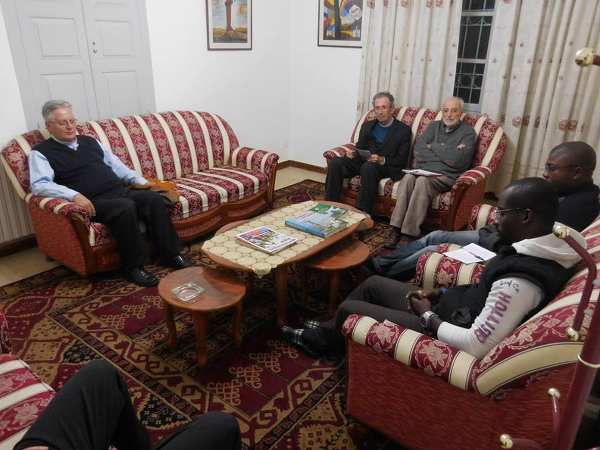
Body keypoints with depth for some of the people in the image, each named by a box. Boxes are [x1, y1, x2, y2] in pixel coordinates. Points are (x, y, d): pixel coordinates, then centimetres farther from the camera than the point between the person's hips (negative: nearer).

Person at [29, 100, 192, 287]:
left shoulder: (90, 142, 23)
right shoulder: (41, 152, 5)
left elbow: (116, 165, 26)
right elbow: (39, 185, -10)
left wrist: (139, 180, 11)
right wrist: (74, 195, -26)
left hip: (121, 190, 6)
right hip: (93, 202, -6)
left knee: (155, 199, -19)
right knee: (125, 208, -35)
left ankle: (171, 254, -13)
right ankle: (133, 266, -22)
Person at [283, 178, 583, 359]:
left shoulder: (519, 281, -35)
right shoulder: (549, 247, -3)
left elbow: (476, 345, -36)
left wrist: (429, 316, -19)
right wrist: (440, 294, 2)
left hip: (448, 329, -9)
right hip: (455, 307, 10)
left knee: (348, 309, 4)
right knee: (373, 284, 17)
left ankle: (324, 341, 38)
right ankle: (324, 334, 35)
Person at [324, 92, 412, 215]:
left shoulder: (403, 130, 3)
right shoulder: (367, 125, 18)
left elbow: (402, 161, -3)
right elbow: (360, 148, 17)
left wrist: (382, 160, -22)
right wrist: (353, 153, -8)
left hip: (387, 167, -5)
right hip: (363, 162, 5)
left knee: (368, 167, -38)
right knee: (335, 162, -20)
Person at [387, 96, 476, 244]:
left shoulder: (467, 132, 3)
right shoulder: (434, 126, 18)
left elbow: (456, 160, -12)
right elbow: (418, 150, 3)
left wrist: (433, 146, 0)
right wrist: (444, 157, -8)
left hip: (447, 176, -4)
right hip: (425, 170, 4)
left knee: (422, 181, -34)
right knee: (408, 177, -29)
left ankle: (410, 233, -35)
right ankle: (397, 229, -32)